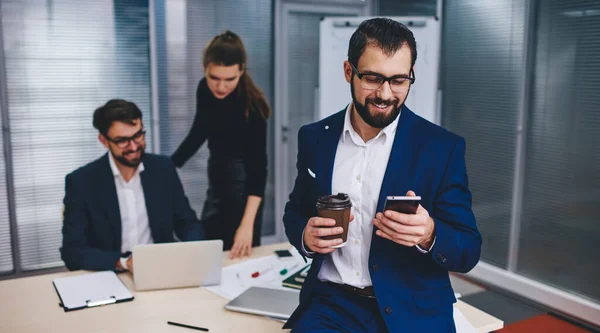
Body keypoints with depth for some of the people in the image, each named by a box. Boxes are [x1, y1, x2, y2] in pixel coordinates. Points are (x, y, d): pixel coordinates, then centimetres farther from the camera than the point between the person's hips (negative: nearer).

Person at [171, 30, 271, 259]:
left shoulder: (250, 104, -23)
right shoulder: (204, 90, -5)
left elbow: (257, 164, -26)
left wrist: (247, 223, -33)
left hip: (242, 182, -7)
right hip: (217, 179, 7)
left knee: (239, 257, 3)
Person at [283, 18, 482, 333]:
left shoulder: (442, 147, -5)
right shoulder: (315, 138, 3)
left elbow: (469, 250, -3)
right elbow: (295, 212, 15)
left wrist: (429, 235, -24)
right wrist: (305, 235, -7)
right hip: (332, 301, 1)